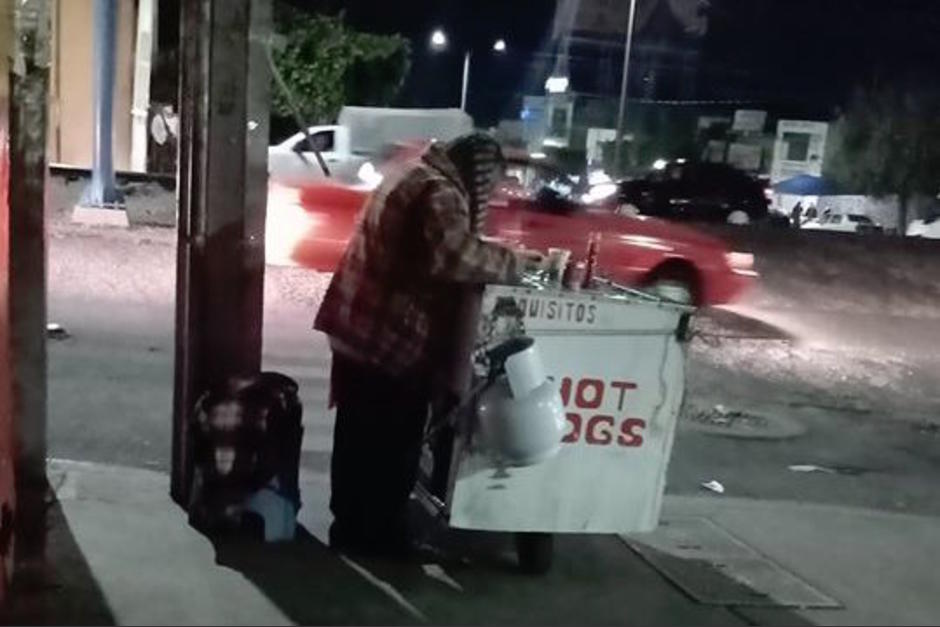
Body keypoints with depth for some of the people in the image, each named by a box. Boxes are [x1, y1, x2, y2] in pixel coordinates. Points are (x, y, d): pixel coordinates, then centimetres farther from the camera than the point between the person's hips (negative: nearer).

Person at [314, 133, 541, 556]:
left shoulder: (416, 174, 16)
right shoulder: (440, 193, -16)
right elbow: (454, 256, -33)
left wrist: (497, 257, 18)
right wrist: (517, 263, -19)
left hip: (359, 328, 10)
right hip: (392, 339, -10)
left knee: (358, 437, 19)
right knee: (392, 445, 4)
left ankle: (351, 525, 33)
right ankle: (379, 534, 17)